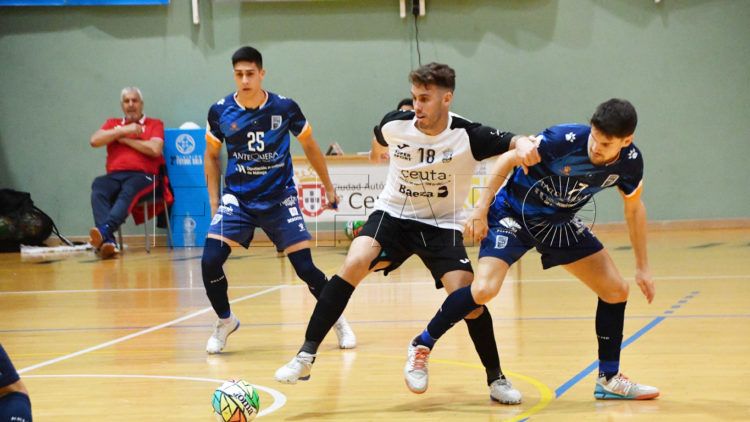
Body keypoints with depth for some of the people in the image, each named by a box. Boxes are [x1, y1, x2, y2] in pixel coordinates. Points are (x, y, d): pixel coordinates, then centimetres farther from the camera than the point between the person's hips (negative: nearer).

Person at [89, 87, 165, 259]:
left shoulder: (154, 124, 17)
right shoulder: (113, 124, 28)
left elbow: (155, 149, -2)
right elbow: (94, 141, 9)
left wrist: (125, 139, 4)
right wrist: (124, 130, 3)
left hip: (142, 175, -3)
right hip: (114, 175, 3)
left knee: (127, 192, -38)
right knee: (98, 189, -33)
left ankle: (104, 230, -59)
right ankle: (107, 241, -49)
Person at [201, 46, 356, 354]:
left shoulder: (285, 107, -8)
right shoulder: (220, 111, -6)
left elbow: (310, 146, 8)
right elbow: (212, 155, 10)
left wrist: (328, 187, 14)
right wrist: (214, 200, 5)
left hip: (279, 199, -1)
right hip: (237, 199, 1)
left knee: (305, 267, -6)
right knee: (210, 261, -15)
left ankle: (339, 320, 19)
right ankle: (225, 321, 11)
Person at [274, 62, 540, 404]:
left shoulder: (469, 136, -19)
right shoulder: (394, 125, -12)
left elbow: (515, 142, -27)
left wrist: (523, 146, -49)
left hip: (442, 225, -1)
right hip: (392, 214, 1)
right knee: (354, 264, -25)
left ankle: (496, 377, 7)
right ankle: (306, 356, -22)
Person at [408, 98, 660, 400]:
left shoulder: (629, 162, -15)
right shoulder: (565, 139, -31)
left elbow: (634, 208, 4)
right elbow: (508, 159, -18)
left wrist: (642, 267, 6)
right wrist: (480, 210, -21)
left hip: (559, 223, 6)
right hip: (513, 214, -6)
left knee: (616, 290, 1)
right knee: (484, 289, -24)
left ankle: (609, 379, 17)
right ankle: (423, 344, -1)